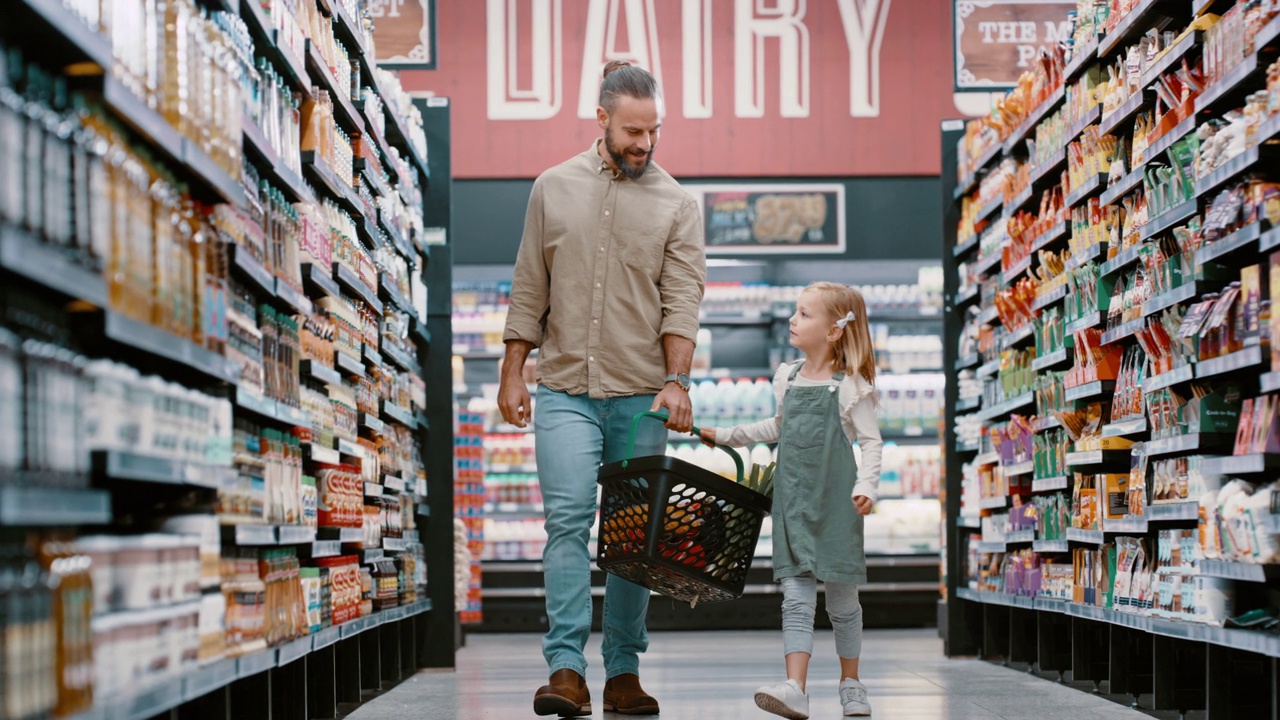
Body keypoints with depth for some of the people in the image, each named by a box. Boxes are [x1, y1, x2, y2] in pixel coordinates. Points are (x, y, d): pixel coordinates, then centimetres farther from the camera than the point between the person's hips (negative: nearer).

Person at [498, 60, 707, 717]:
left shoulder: (676, 204, 4)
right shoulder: (554, 188, 8)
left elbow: (682, 299, -4)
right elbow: (529, 290, 10)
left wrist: (676, 380, -18)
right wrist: (511, 373, 6)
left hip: (642, 394, 0)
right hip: (565, 391, 0)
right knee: (568, 520, -11)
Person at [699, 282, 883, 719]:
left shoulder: (850, 385, -4)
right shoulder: (788, 379, 11)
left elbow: (870, 441, -5)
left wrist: (865, 487, -20)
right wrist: (728, 436, 29)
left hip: (835, 502, -4)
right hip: (793, 499, 4)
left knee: (841, 597, 6)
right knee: (796, 597, -6)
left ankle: (850, 683, 22)